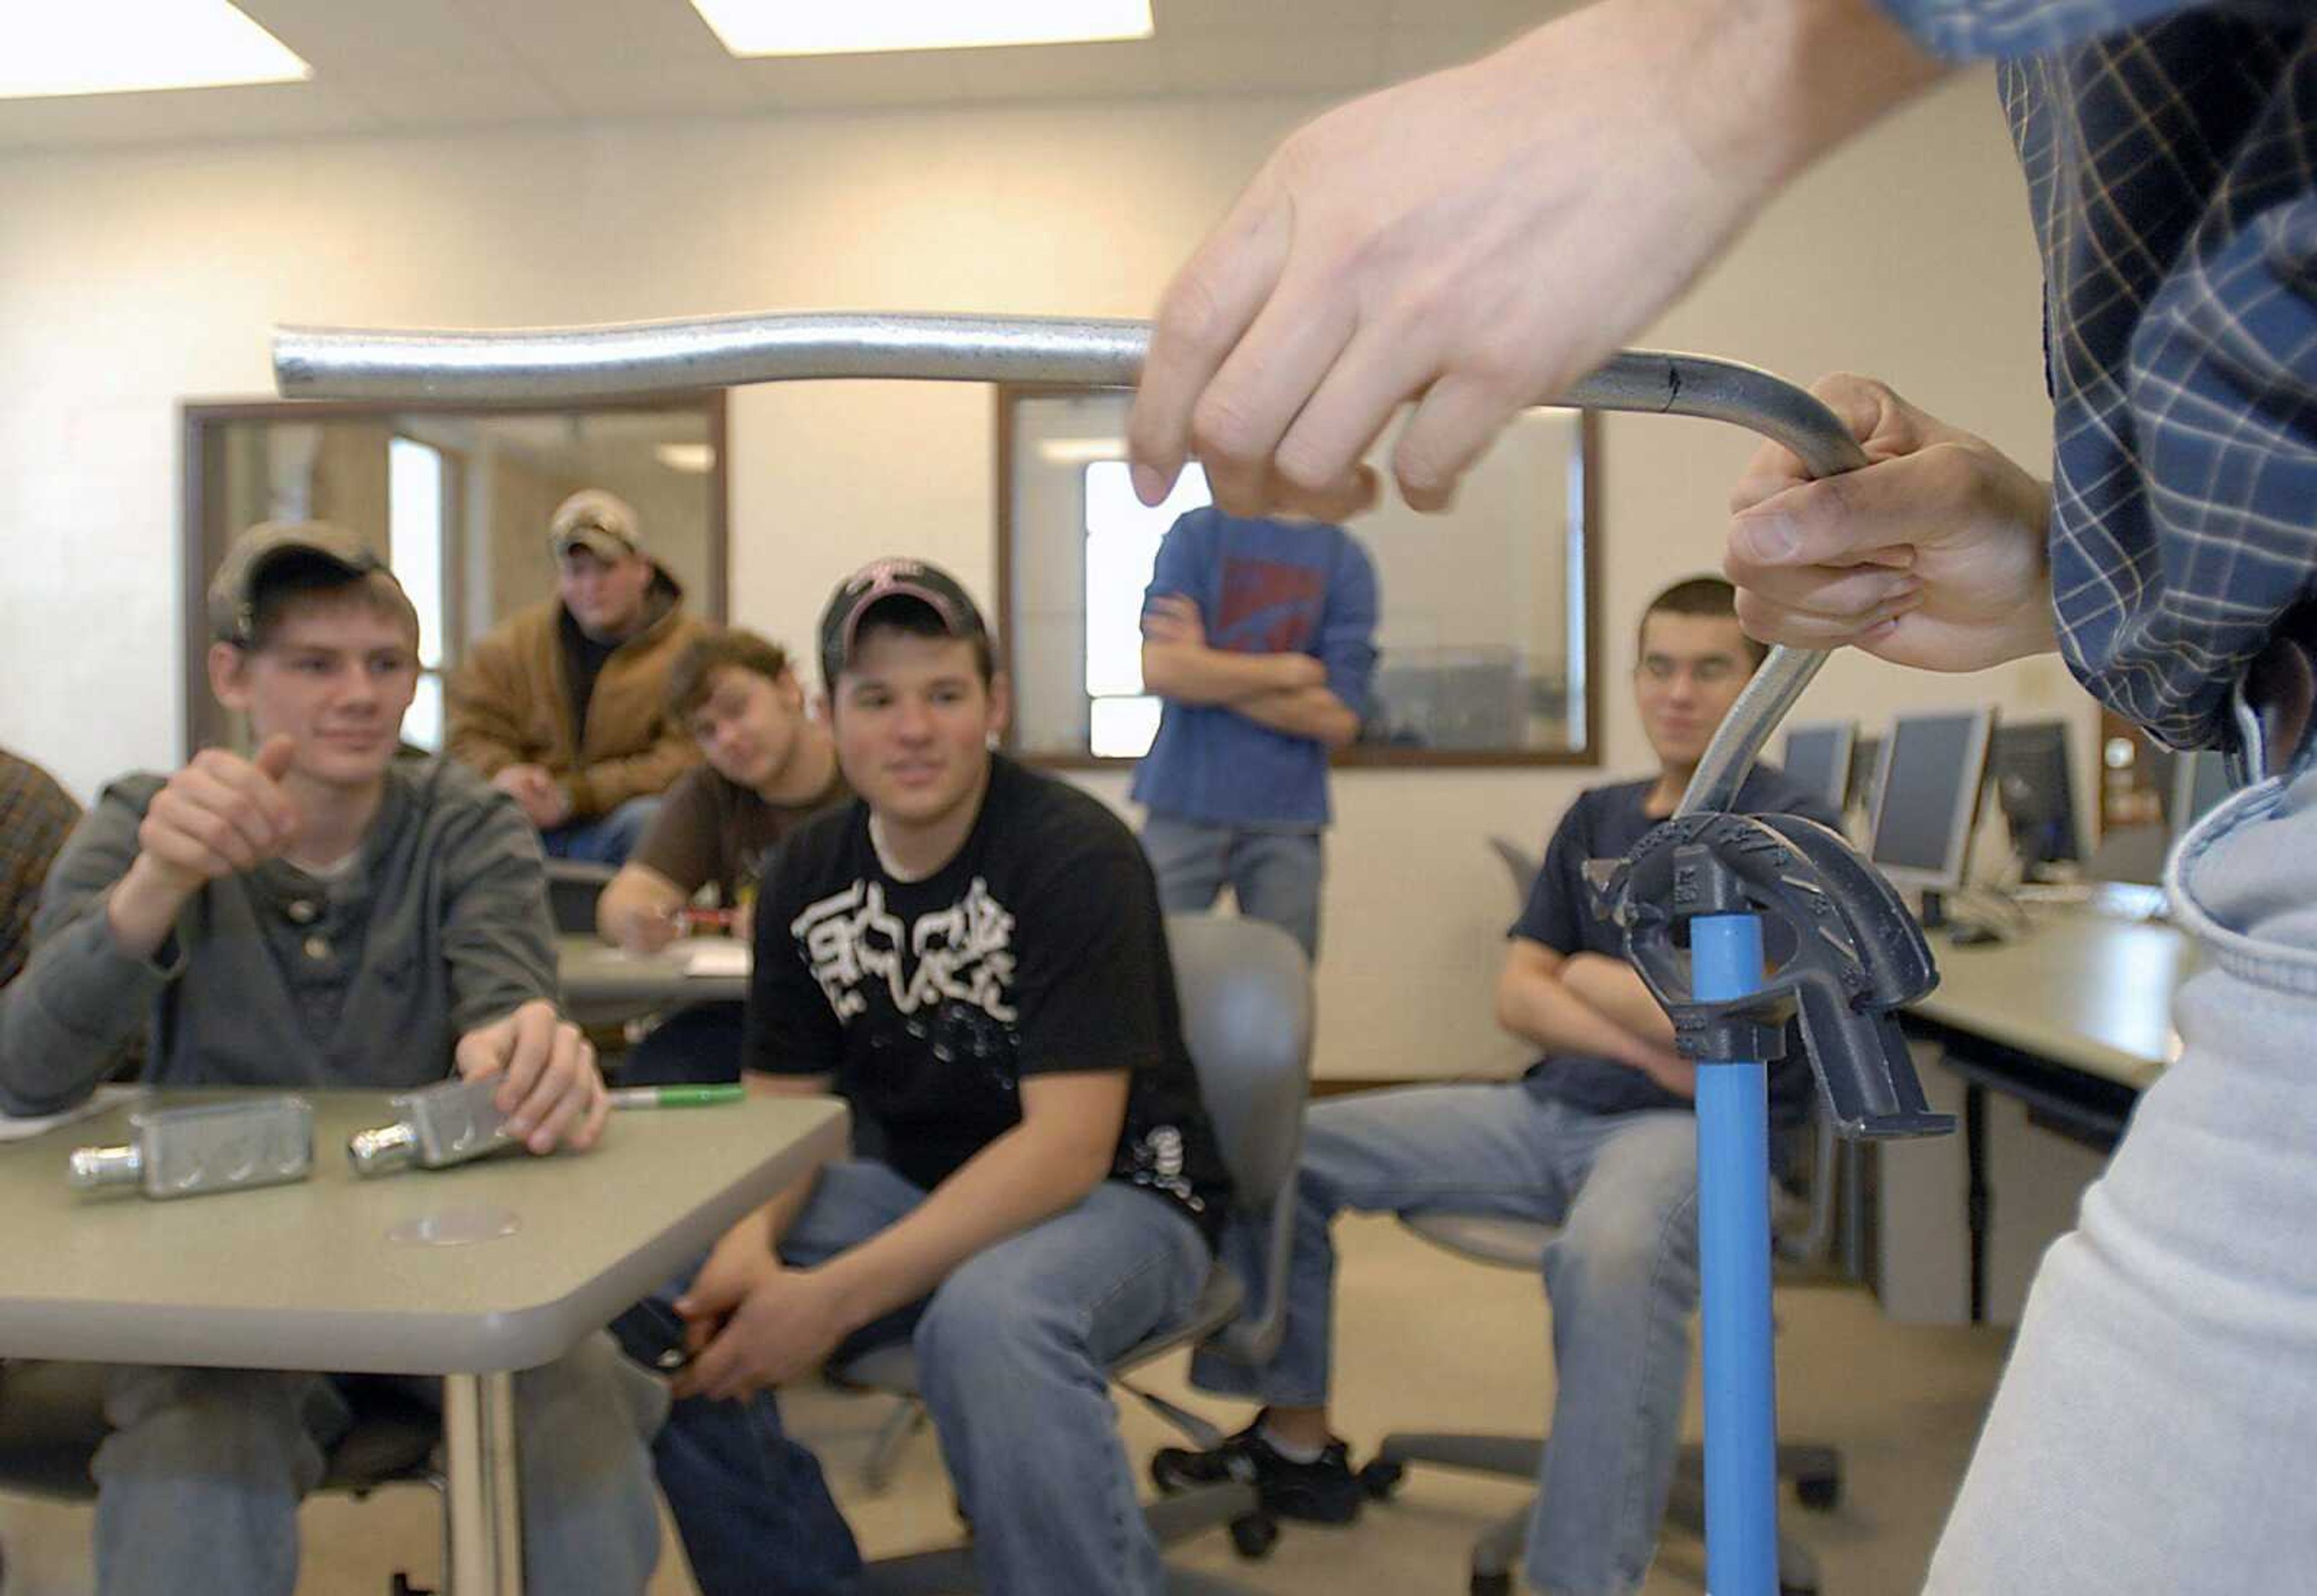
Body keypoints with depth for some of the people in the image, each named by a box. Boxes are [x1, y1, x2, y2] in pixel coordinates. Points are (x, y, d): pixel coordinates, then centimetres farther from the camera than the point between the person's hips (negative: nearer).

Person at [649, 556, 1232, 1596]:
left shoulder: (1078, 855, -19)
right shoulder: (807, 874, -1)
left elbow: (1067, 1147, -25)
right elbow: (783, 1105, 4)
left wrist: (834, 1299, -32)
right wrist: (750, 1241, -20)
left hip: (1115, 1196, -6)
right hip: (918, 1188, 6)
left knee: (990, 1316, -38)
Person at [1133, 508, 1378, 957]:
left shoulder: (1347, 561, 2)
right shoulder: (1197, 533, 2)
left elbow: (1338, 718, -5)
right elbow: (1160, 668, -10)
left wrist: (1211, 675, -8)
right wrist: (1288, 671, -7)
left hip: (1287, 818, 1)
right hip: (1184, 804, 0)